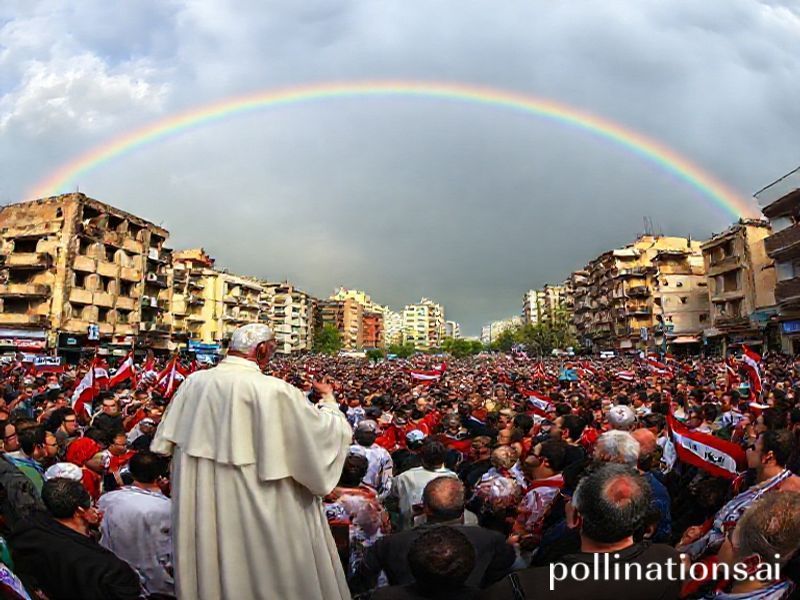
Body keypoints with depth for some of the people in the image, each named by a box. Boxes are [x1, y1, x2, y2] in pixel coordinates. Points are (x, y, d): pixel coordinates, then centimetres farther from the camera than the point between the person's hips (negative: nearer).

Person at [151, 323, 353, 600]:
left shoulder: (192, 383, -5)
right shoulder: (276, 392, -22)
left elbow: (165, 442, 10)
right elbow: (327, 434, -14)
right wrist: (329, 402, 5)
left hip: (199, 511, 6)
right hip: (258, 520, -5)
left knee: (207, 571, 24)